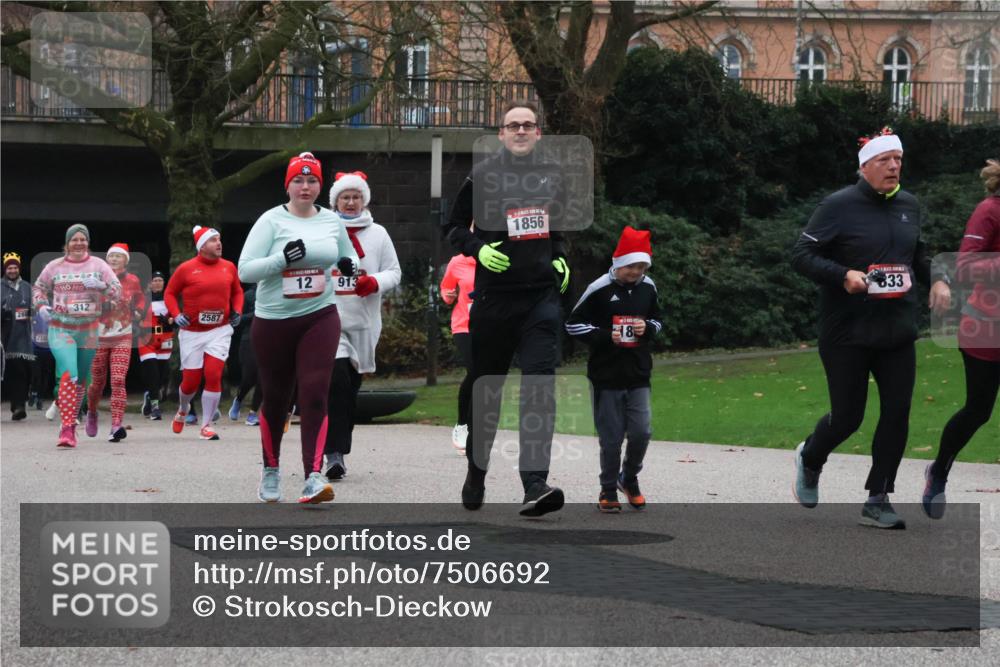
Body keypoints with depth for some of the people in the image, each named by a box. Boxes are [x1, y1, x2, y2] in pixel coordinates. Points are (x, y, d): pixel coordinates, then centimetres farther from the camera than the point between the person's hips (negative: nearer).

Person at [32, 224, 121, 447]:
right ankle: (67, 429, -23)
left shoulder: (98, 265, 4)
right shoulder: (55, 266, 4)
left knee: (81, 379, 12)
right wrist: (41, 305, -1)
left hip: (88, 330, 2)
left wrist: (100, 285, -18)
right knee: (69, 375, -20)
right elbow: (38, 288, 18)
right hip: (60, 329, -2)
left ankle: (71, 420, 30)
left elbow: (117, 291, 0)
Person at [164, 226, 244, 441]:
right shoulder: (186, 269, -5)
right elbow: (169, 293, 3)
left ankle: (206, 426, -1)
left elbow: (237, 292, 18)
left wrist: (237, 311, 3)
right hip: (192, 332, -2)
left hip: (220, 330, 2)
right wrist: (176, 314, -11)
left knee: (213, 375, -11)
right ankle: (183, 410, 40)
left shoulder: (229, 267, 4)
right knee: (191, 380, 5)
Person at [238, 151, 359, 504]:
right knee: (276, 398, 10)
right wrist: (282, 258, -25)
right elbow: (245, 270, -11)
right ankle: (270, 470, 30)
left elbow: (348, 253, 24)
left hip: (320, 318, 1)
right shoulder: (271, 221, -5)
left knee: (314, 394, -13)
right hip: (273, 321, -1)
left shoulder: (333, 221, 6)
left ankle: (314, 477, -17)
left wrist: (349, 264, 0)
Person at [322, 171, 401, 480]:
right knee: (337, 381, -19)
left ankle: (338, 448, 21)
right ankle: (334, 453, -21)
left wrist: (374, 283, -12)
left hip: (364, 323, 3)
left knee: (351, 387, 9)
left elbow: (394, 272, 9)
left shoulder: (377, 234, 8)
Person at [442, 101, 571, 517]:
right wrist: (478, 249, -12)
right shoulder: (482, 176, 0)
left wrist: (560, 258, 12)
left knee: (540, 389, -13)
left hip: (542, 297, 1)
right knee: (486, 389, 10)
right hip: (493, 298, -1)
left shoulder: (552, 175, 11)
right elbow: (454, 228, 6)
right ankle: (476, 475, 30)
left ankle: (535, 487, -19)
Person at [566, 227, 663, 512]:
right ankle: (608, 490, 19)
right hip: (606, 374, -3)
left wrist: (648, 328, -4)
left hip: (638, 374, 4)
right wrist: (604, 336, -17)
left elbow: (657, 320, 19)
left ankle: (629, 478, 25)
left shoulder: (648, 287, 4)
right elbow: (573, 324, -5)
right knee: (611, 437, 2)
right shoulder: (599, 289, -10)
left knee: (641, 432, -2)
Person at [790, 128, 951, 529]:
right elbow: (801, 255, -10)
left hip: (898, 331, 5)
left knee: (897, 413, -2)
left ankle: (877, 501, 9)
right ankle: (810, 459, 35)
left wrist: (936, 279, 5)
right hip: (847, 332, -5)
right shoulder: (839, 206, -9)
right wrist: (844, 275, -24)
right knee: (847, 417, 1)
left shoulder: (908, 205, 10)